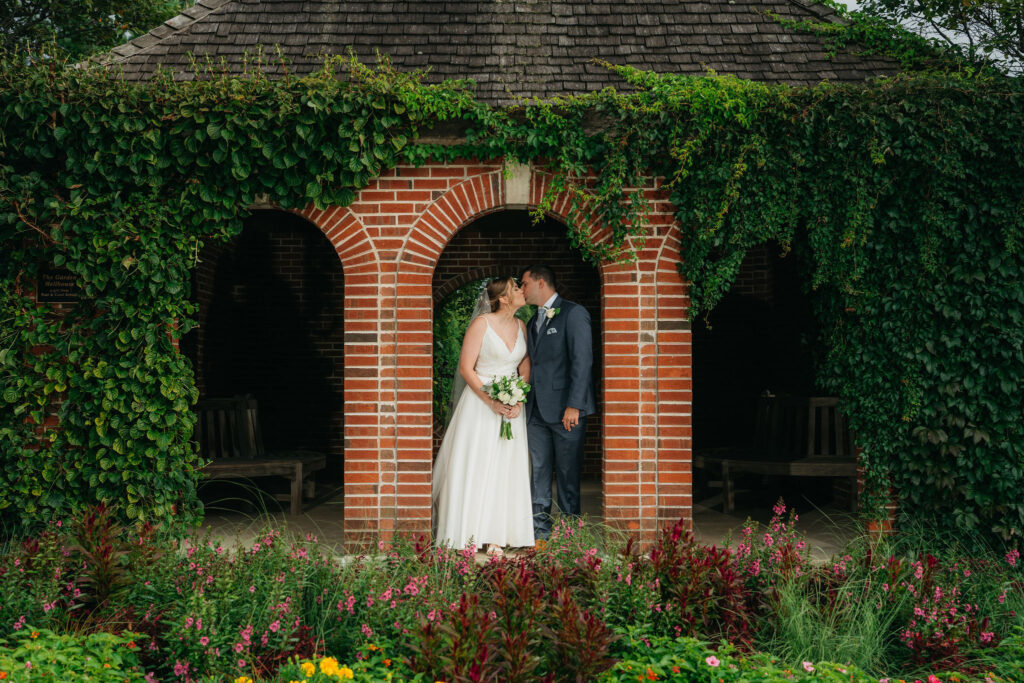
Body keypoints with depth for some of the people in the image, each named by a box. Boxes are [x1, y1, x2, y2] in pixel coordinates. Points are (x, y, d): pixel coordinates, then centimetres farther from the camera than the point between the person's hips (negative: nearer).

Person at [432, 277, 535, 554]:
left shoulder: (520, 326, 7)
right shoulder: (482, 324, -9)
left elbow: (525, 368, 9)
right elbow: (466, 368, -11)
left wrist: (518, 402, -8)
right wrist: (491, 402, -17)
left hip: (512, 404, 5)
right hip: (480, 403, -5)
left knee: (505, 469, 2)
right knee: (474, 467, -3)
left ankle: (495, 536, 5)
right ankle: (468, 535, 2)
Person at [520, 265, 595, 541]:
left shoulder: (574, 313, -5)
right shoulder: (532, 322, 20)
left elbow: (582, 361, -12)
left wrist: (574, 405, -18)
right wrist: (524, 403, 7)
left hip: (565, 409, -7)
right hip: (537, 410, 7)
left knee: (568, 472, 0)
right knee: (538, 470, 7)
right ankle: (540, 525, 13)